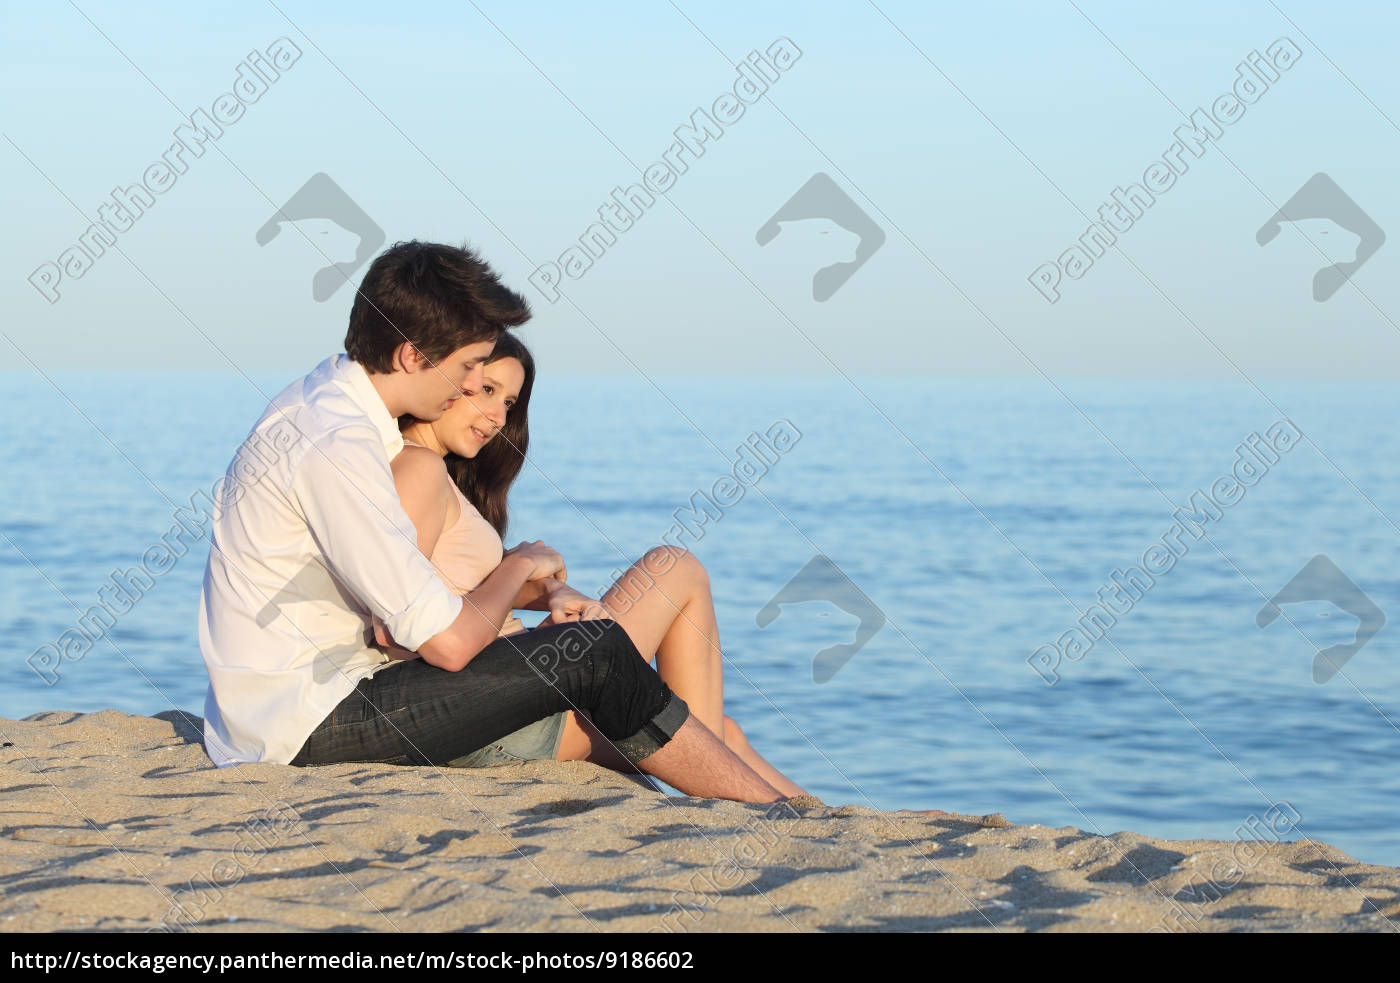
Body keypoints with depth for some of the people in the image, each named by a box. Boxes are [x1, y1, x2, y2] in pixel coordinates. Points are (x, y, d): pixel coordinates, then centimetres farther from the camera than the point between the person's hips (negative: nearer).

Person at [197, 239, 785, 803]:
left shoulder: (315, 399, 10)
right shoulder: (337, 447, -22)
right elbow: (448, 643, -22)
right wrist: (517, 569, -2)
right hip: (303, 731, -11)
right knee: (593, 656, -14)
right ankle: (773, 815, -2)